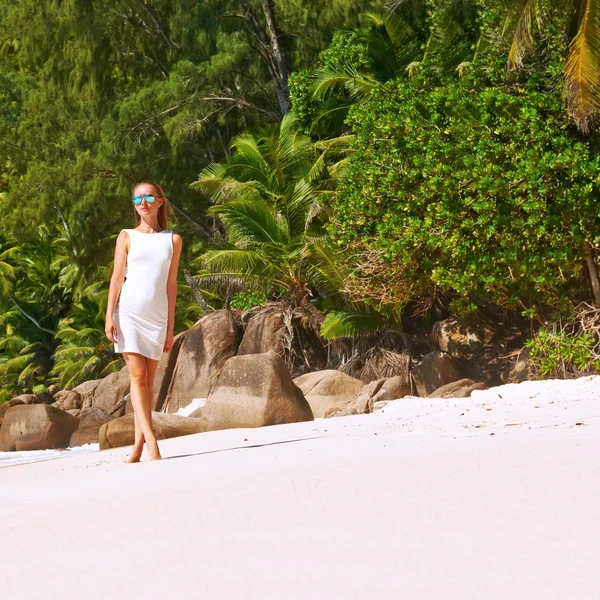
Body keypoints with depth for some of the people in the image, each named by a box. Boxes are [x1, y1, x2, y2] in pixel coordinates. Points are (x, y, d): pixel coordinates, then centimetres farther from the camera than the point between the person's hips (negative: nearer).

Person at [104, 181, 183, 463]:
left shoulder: (173, 240, 9)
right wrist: (109, 316, -6)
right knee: (138, 377, -10)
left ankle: (138, 446, 3)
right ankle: (151, 442, -18)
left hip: (156, 317, 2)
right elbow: (117, 278, 3)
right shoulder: (127, 237, 6)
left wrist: (170, 328, 8)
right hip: (129, 312, -2)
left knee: (148, 381, 1)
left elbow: (171, 284, 10)